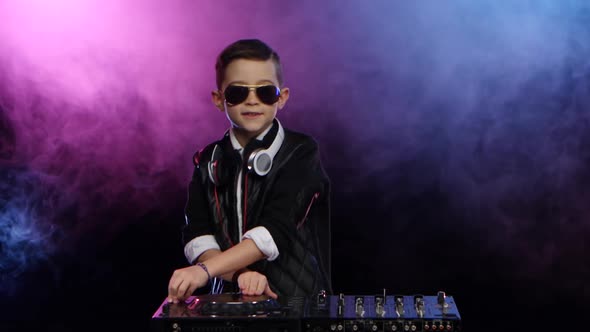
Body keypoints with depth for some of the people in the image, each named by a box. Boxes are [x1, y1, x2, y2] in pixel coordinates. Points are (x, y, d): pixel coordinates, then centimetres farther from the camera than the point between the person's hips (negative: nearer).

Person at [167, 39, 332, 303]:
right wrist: (239, 274, -19)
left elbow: (275, 231, -13)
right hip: (229, 300, 3)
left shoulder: (301, 153, 0)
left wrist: (206, 270, -23)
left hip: (298, 299, -3)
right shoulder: (209, 162, 12)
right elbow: (197, 236, 0)